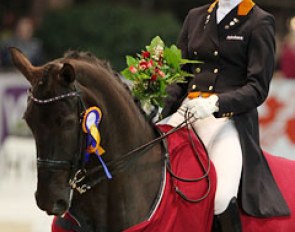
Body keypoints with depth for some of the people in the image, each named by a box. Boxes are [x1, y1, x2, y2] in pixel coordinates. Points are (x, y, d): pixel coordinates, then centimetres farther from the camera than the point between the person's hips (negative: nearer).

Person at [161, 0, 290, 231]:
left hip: (231, 118, -5)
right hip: (186, 112, 6)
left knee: (220, 198, -27)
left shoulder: (259, 22, 3)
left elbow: (258, 88, -5)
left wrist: (216, 103, -22)